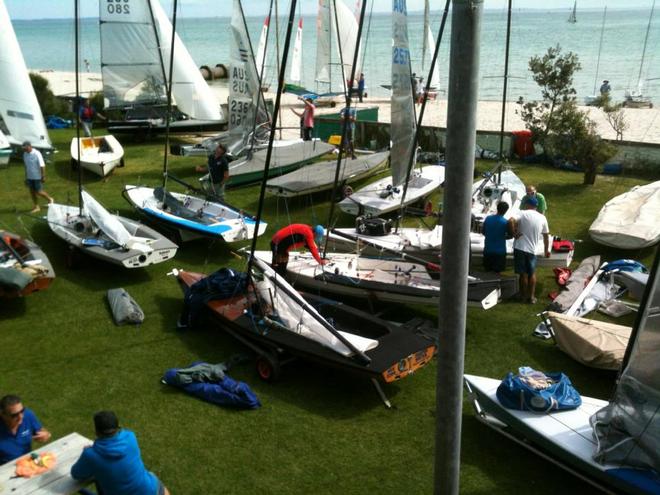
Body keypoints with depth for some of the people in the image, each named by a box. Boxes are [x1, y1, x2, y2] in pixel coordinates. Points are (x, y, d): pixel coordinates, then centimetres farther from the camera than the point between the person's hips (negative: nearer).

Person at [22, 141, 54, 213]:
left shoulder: (37, 154, -16)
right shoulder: (25, 154, 4)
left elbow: (42, 166, -14)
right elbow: (26, 166, 13)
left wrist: (43, 176, -16)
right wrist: (26, 177, 15)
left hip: (37, 177, -6)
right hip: (29, 177, 6)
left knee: (38, 192, -3)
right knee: (32, 191, 8)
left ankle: (50, 199, 20)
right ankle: (36, 207, 18)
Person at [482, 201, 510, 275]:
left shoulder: (488, 218, -3)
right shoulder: (506, 222, -13)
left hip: (487, 250, 4)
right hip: (500, 251, -3)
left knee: (487, 272, 14)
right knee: (497, 273, 4)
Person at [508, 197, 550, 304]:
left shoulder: (523, 214, -6)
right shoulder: (542, 218, 7)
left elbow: (511, 221, -25)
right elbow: (546, 235, 14)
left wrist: (514, 234, -12)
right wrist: (546, 250, 24)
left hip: (520, 248, -3)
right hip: (532, 250, 3)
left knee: (523, 273, 6)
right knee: (532, 273, 16)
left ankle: (524, 296, 16)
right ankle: (532, 297, 16)